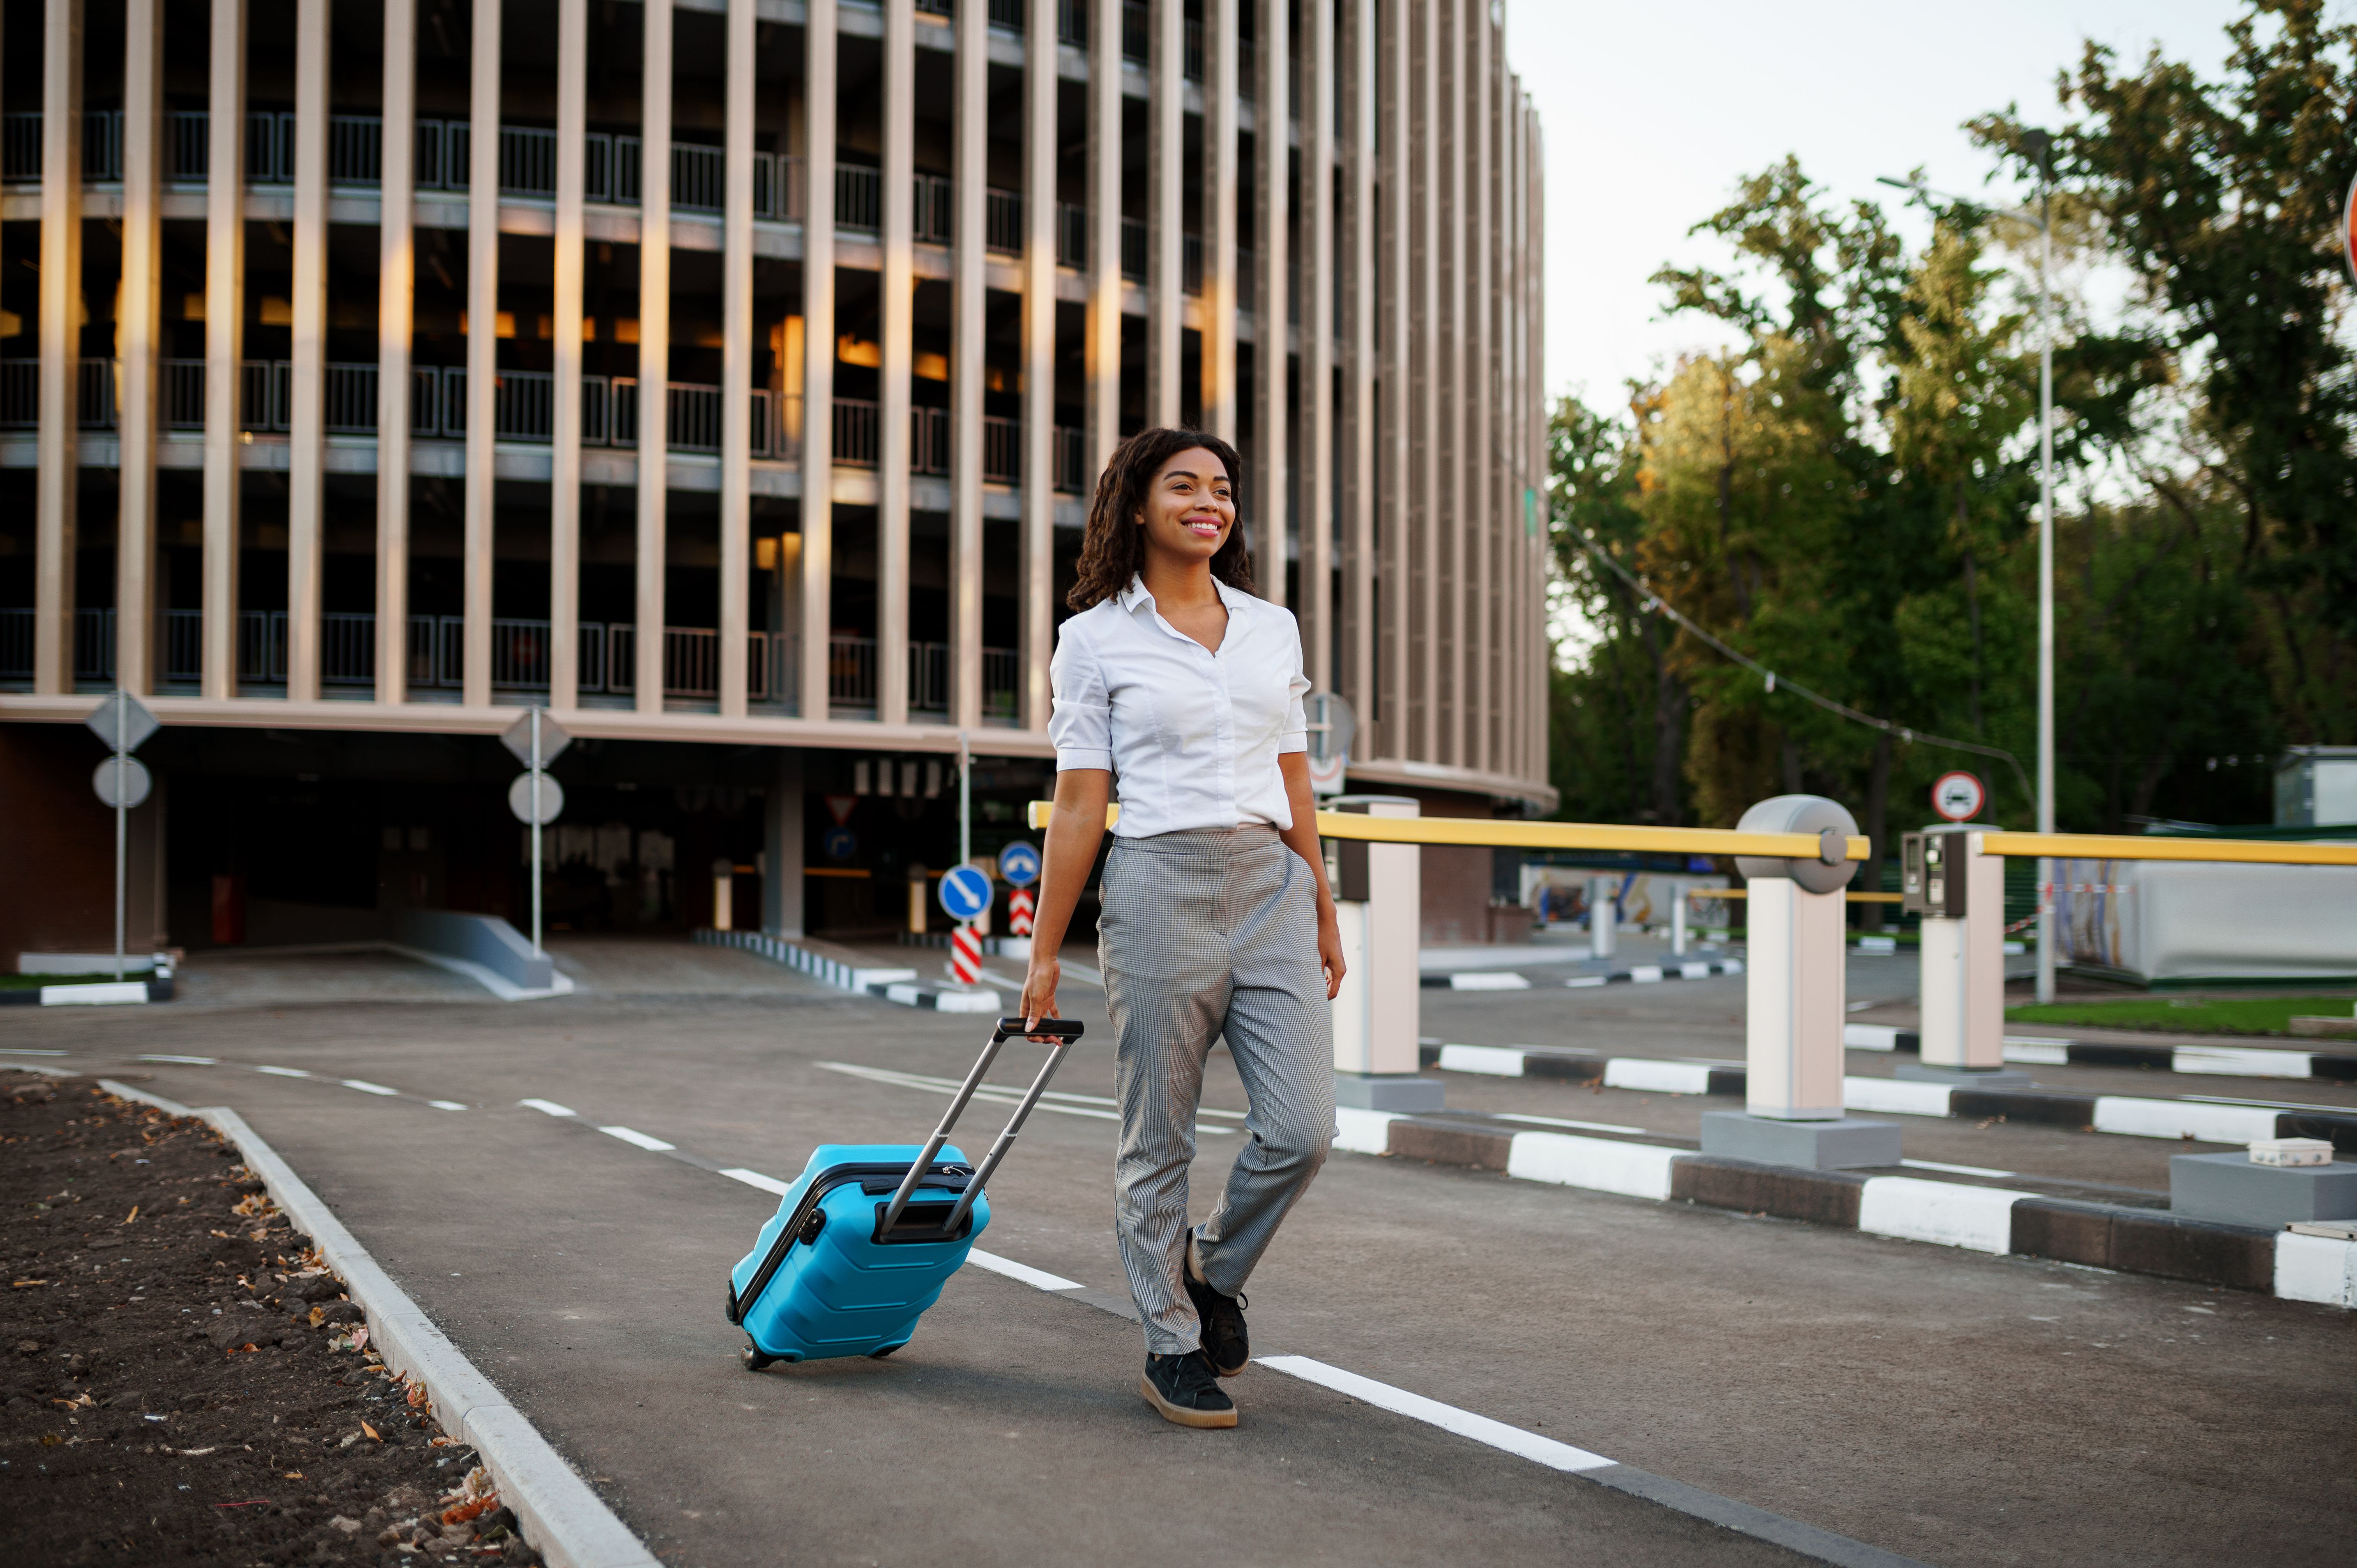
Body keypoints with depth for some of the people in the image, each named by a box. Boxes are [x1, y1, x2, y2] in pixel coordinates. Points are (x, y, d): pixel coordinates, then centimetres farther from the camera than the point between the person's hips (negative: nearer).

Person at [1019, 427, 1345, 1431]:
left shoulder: (1272, 628, 12)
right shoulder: (1096, 638, 0)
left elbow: (1294, 783, 16)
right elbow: (1080, 804, -1)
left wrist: (1324, 913, 15)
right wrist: (1044, 952, -2)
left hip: (1272, 888, 4)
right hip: (1161, 888, -4)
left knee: (1302, 1130, -3)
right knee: (1158, 1139, 4)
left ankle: (1213, 1268, 25)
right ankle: (1171, 1346, 20)